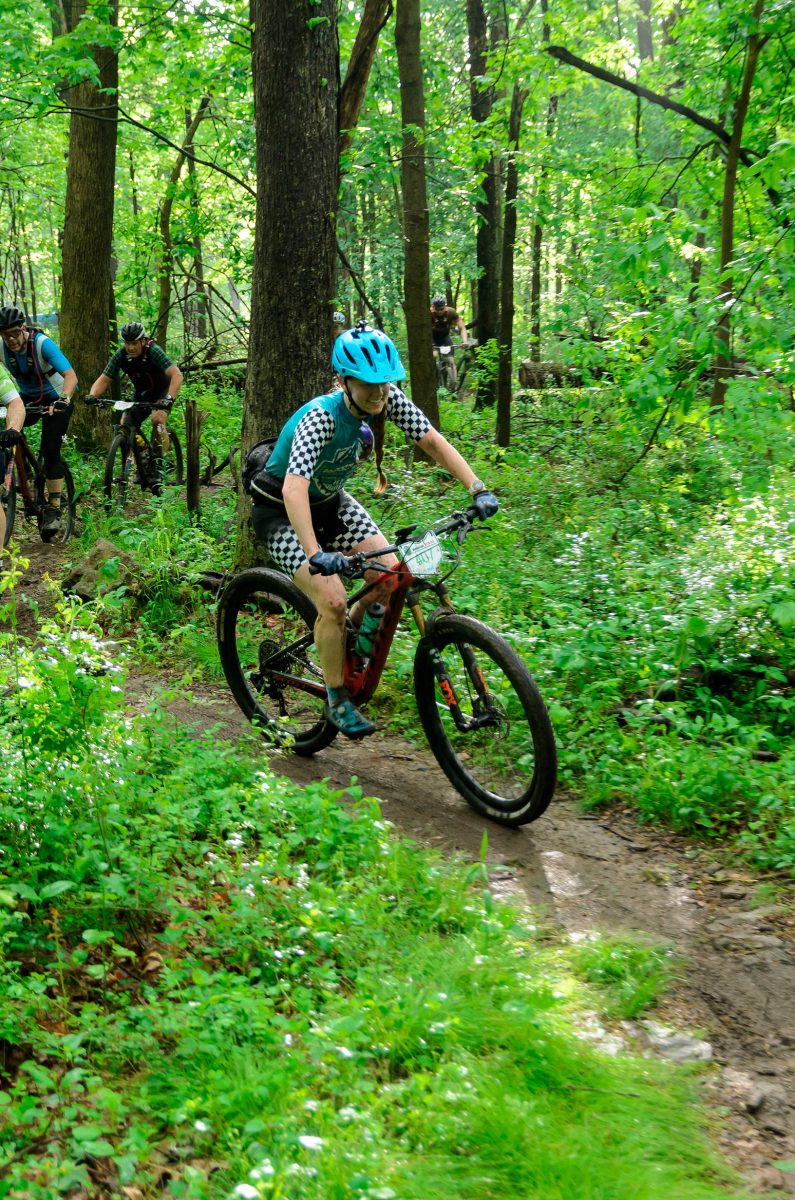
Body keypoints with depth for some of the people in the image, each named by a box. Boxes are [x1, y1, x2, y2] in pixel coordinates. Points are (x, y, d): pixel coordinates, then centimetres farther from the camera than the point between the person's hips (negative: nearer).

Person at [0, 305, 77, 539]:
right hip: (28, 398, 4)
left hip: (56, 398, -4)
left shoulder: (42, 344, -29)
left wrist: (63, 400, -56)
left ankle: (53, 508, -5)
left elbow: (70, 375, -38)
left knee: (50, 450, -14)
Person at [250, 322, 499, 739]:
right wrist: (314, 553, -59)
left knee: (390, 578, -8)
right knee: (333, 602, -19)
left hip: (330, 502, 6)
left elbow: (433, 441, -13)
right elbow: (294, 489, -47)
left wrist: (478, 489, -26)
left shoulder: (388, 399, -18)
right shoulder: (321, 418, -36)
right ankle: (338, 703, 1)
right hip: (281, 512, -6)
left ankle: (350, 646, 20)